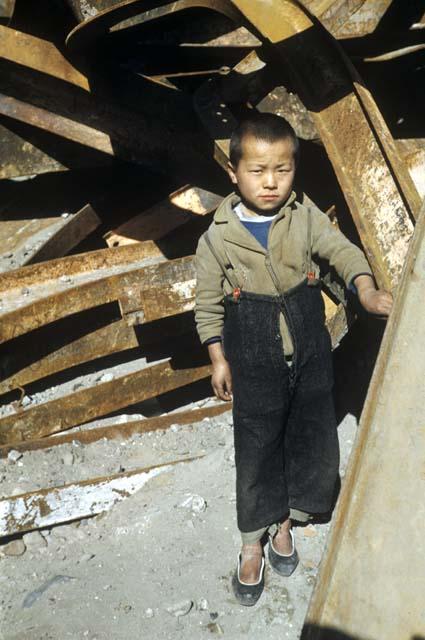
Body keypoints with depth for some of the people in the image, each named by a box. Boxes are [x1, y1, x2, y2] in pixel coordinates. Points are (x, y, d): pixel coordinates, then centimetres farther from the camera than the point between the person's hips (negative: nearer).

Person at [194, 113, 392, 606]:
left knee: (314, 444, 12)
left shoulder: (306, 219, -5)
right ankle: (253, 542, 29)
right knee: (257, 451, 8)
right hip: (255, 365, -2)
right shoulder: (218, 237, -10)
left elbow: (343, 251, -5)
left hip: (311, 356, 3)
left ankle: (286, 519, 38)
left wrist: (366, 291, -25)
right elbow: (208, 305, -2)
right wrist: (218, 360, 0)